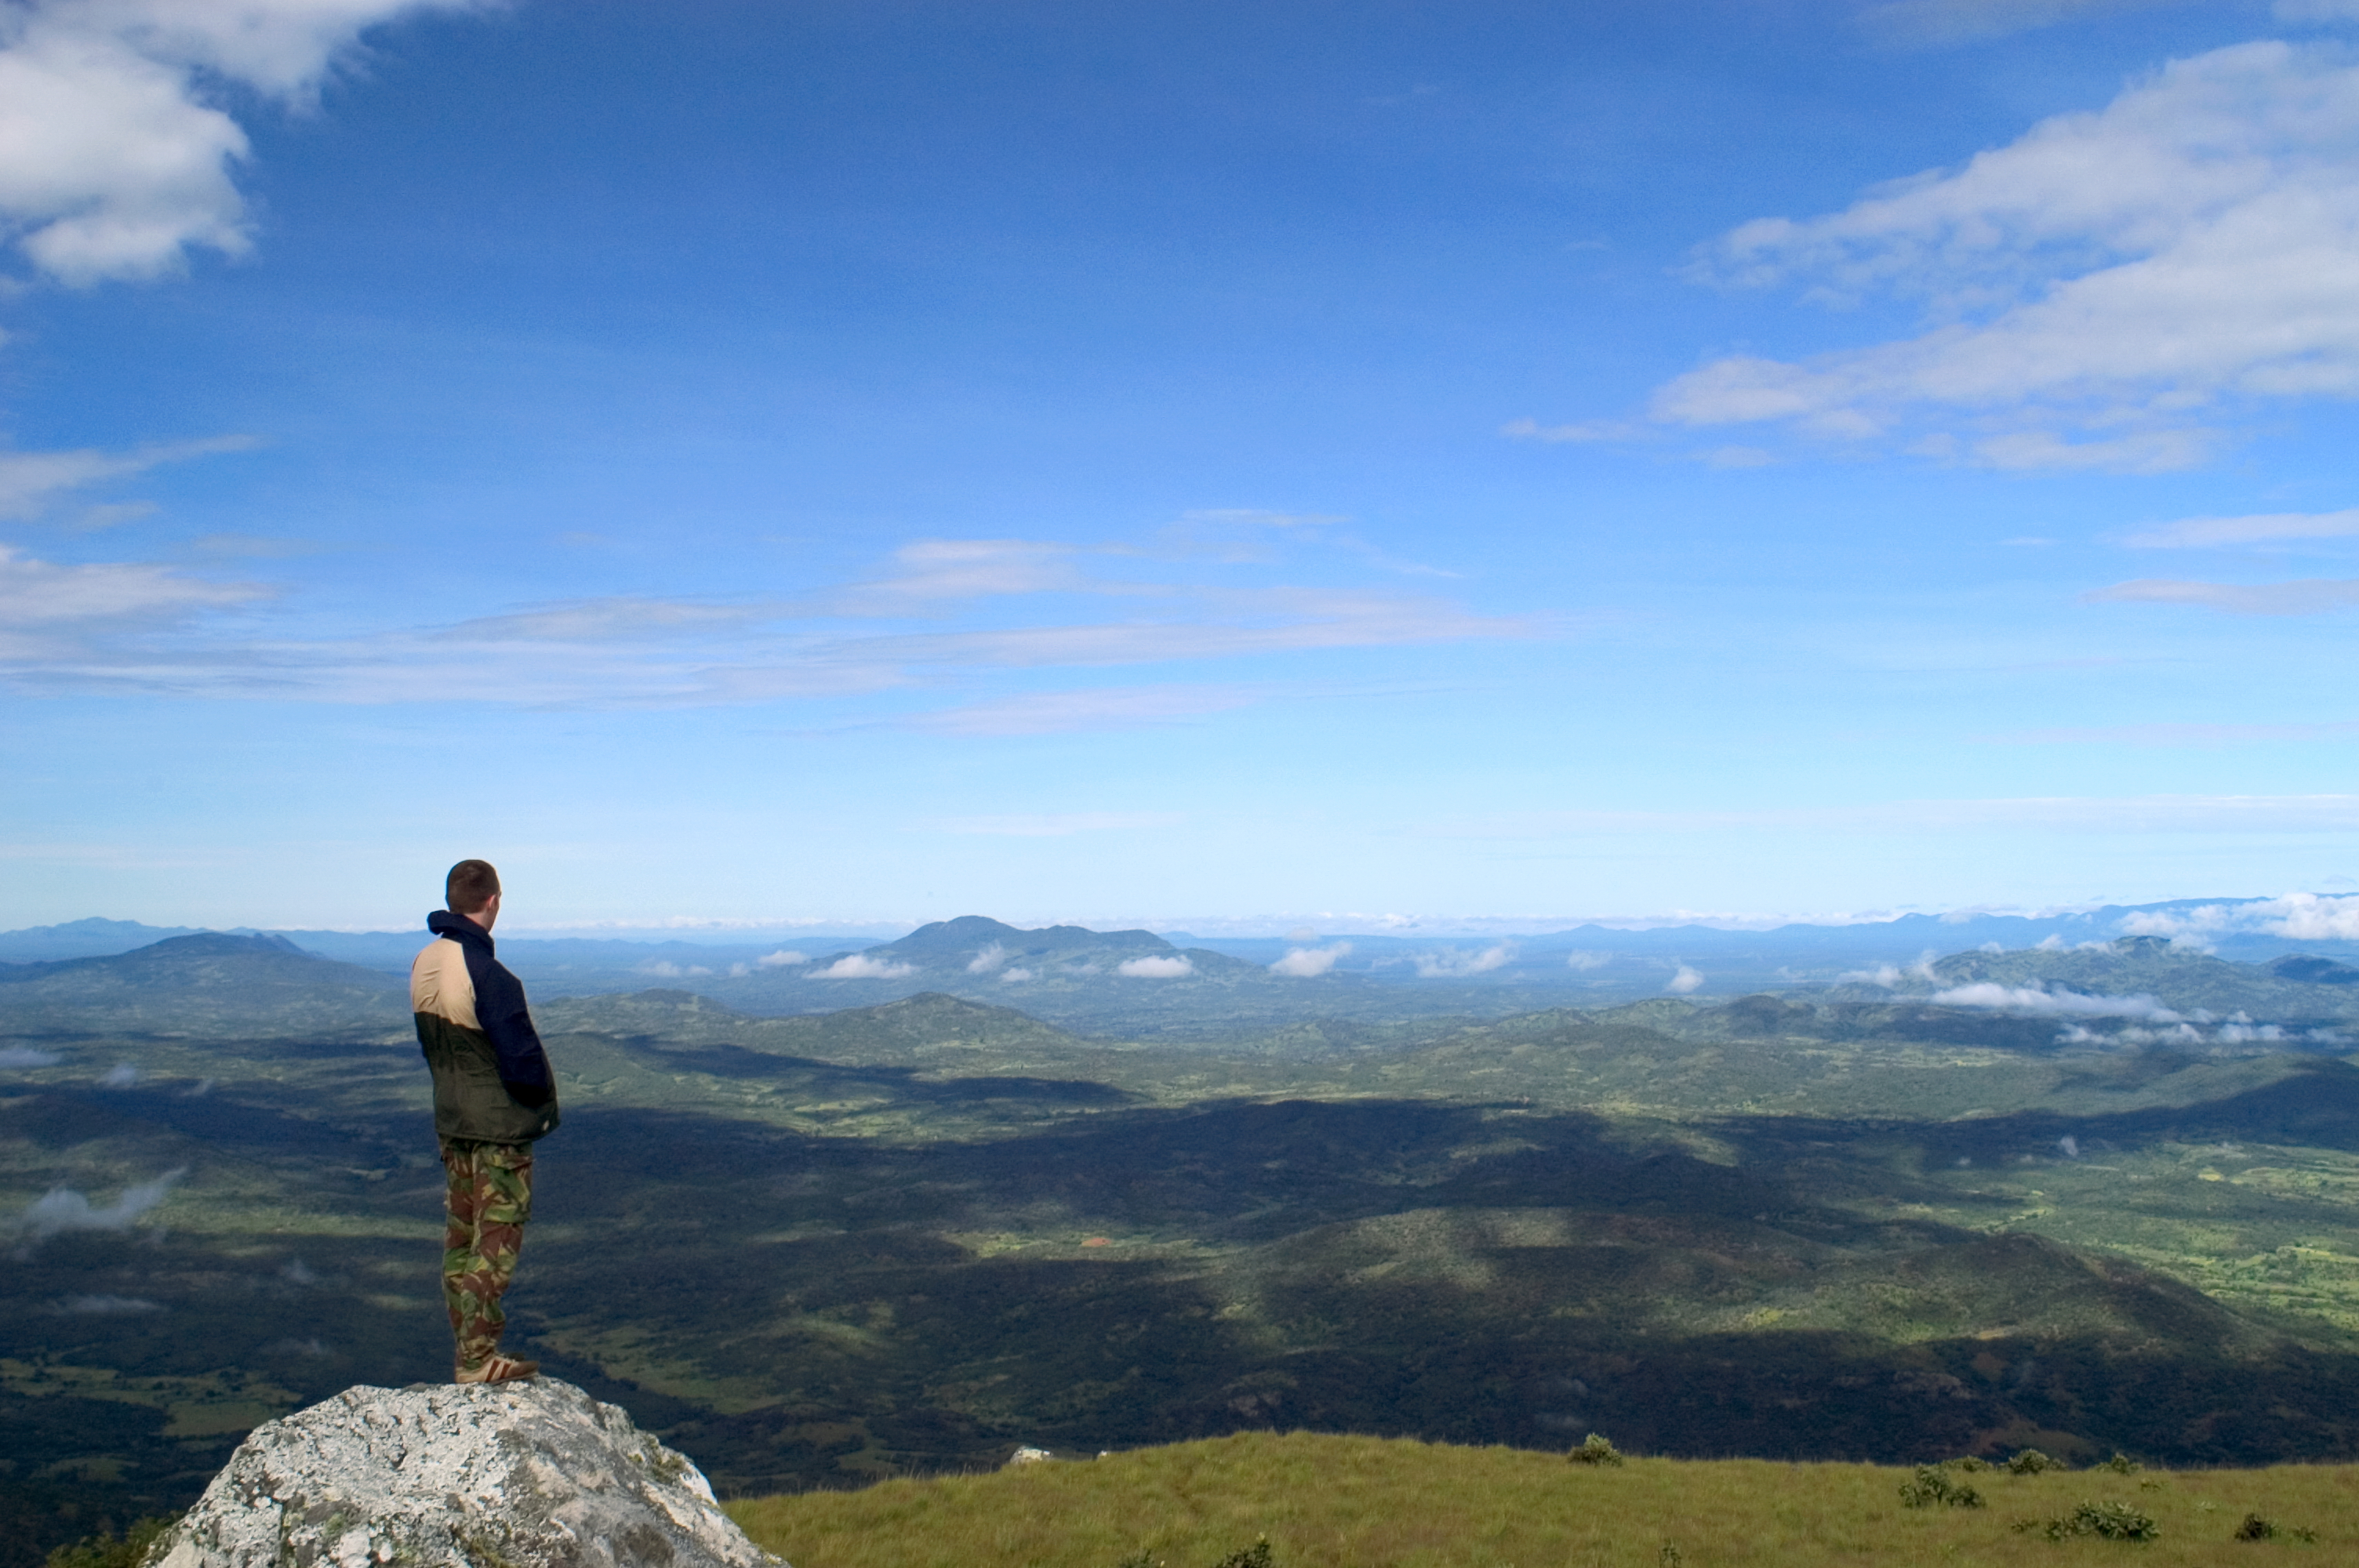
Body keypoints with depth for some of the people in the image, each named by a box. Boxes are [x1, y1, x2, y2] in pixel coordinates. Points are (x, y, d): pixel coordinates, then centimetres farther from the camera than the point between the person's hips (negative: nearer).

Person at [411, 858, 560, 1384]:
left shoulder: (423, 965, 3)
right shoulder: (488, 975, -24)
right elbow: (522, 1058, -22)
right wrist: (546, 1101, -4)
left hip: (450, 1123, 8)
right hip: (500, 1126, -8)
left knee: (461, 1239, 14)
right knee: (496, 1242, 0)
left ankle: (469, 1356, 23)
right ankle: (478, 1362, 4)